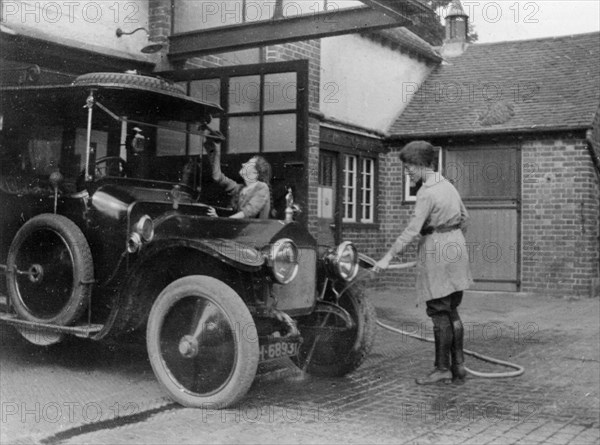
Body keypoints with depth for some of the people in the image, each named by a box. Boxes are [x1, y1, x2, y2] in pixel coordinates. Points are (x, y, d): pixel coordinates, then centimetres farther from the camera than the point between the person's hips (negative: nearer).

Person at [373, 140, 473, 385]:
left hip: (435, 247, -9)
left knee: (439, 312, 0)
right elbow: (464, 217, 19)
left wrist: (388, 257, -19)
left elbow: (412, 229, -21)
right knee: (452, 311, 13)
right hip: (456, 246, 9)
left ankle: (442, 368, 8)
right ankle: (458, 368, 16)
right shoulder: (447, 184, 10)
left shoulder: (426, 193, -16)